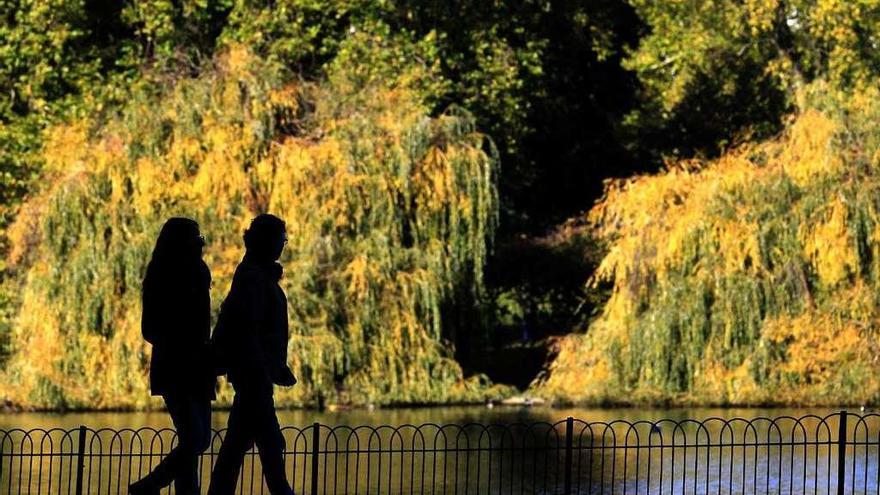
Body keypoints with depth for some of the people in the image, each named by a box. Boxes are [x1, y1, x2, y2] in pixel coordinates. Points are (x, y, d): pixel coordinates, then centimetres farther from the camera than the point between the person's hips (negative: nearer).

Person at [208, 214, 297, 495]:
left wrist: (278, 367, 24)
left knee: (238, 439, 10)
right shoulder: (253, 277, -14)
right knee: (269, 442, -7)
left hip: (253, 373, 10)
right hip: (253, 373, -10)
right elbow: (246, 329, -21)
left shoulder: (259, 274, 17)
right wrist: (262, 371, -24)